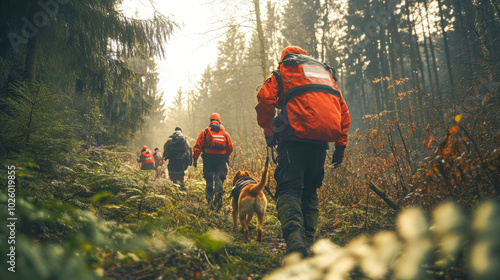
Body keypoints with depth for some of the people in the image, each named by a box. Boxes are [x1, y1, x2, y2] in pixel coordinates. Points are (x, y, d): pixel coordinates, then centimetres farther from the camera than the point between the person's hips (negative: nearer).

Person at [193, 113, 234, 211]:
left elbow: (198, 146, -1)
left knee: (209, 179, 8)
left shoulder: (205, 132, 5)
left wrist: (195, 158, 2)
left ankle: (210, 199, 8)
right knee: (219, 177, -2)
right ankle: (218, 192, -32)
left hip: (208, 159, 0)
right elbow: (230, 147, 12)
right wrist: (227, 157, 27)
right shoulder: (225, 133, 11)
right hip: (221, 159, 1)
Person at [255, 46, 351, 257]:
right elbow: (343, 110, 22)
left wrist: (269, 131, 8)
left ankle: (295, 239, -30)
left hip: (296, 137, -4)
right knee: (310, 191, 15)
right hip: (321, 140, 5)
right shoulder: (326, 72, 30)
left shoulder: (282, 72, 17)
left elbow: (265, 99, -2)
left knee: (289, 189, -8)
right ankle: (308, 242, 11)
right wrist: (341, 144, 19)